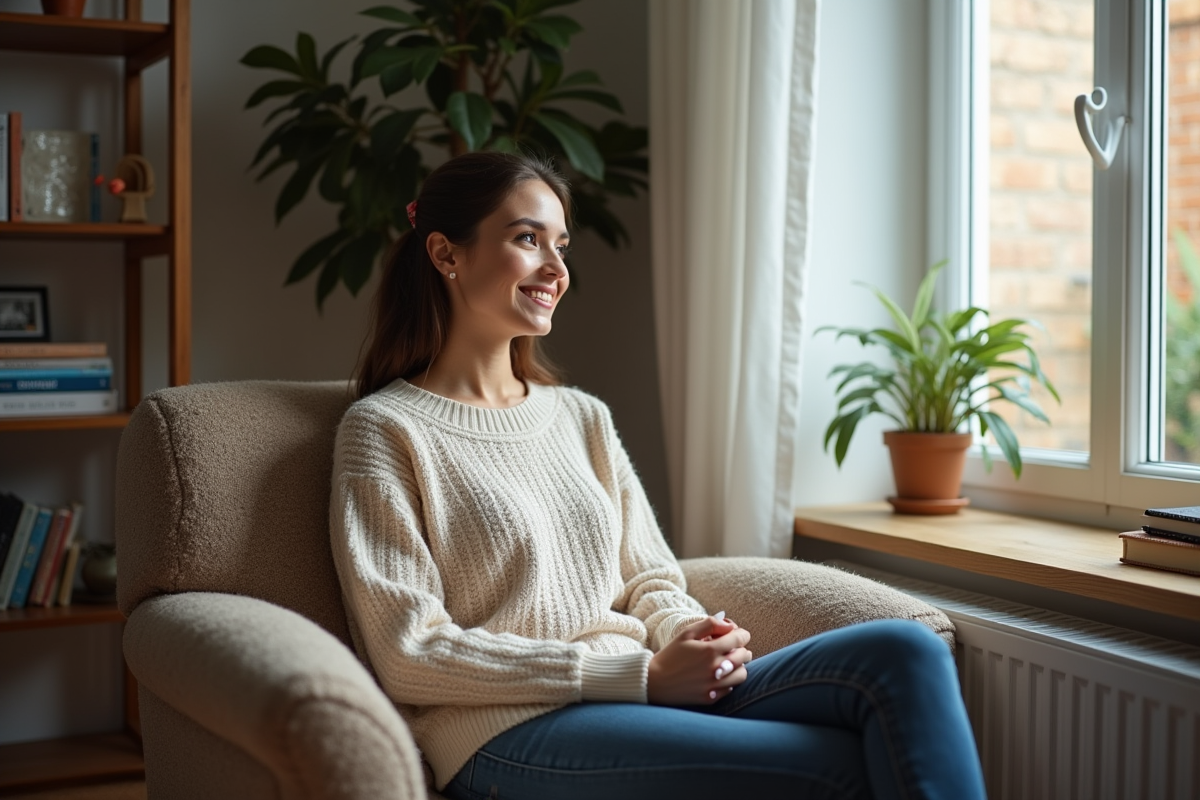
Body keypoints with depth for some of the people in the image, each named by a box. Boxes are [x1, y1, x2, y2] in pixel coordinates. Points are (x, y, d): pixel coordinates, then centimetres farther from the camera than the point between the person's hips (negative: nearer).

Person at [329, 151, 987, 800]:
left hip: (641, 698, 6)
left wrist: (687, 633, -7)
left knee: (902, 649, -20)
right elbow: (409, 656, -9)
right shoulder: (384, 430, -1)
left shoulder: (583, 416, 19)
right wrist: (641, 673, -14)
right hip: (511, 734, -6)